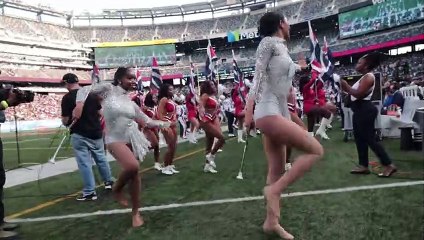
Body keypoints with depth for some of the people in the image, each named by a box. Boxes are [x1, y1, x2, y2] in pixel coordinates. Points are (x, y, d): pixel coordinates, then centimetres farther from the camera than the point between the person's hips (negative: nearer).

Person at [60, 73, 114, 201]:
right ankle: (109, 181, 34)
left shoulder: (67, 97, -12)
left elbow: (65, 120, -11)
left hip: (79, 134, -5)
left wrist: (66, 123, 10)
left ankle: (89, 192, 6)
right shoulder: (92, 93, 2)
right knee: (101, 158, 20)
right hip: (96, 132, 5)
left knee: (84, 163, 2)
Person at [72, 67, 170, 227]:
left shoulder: (130, 102, 9)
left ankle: (136, 211, 25)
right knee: (132, 166, -29)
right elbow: (85, 89, -5)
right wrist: (80, 104, -22)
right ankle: (117, 189, 5)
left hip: (133, 138, 5)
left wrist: (164, 124, 4)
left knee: (135, 173, 7)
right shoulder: (109, 89, -3)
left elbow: (147, 121, 13)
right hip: (116, 139, -5)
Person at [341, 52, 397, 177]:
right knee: (360, 138, 12)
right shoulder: (364, 77, 18)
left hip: (365, 110, -11)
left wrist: (346, 86, -14)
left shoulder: (368, 77, -14)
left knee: (370, 139, -7)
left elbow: (359, 94, -24)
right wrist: (346, 88, 9)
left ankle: (389, 165, 1)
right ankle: (364, 166, 19)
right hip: (360, 110, 11)